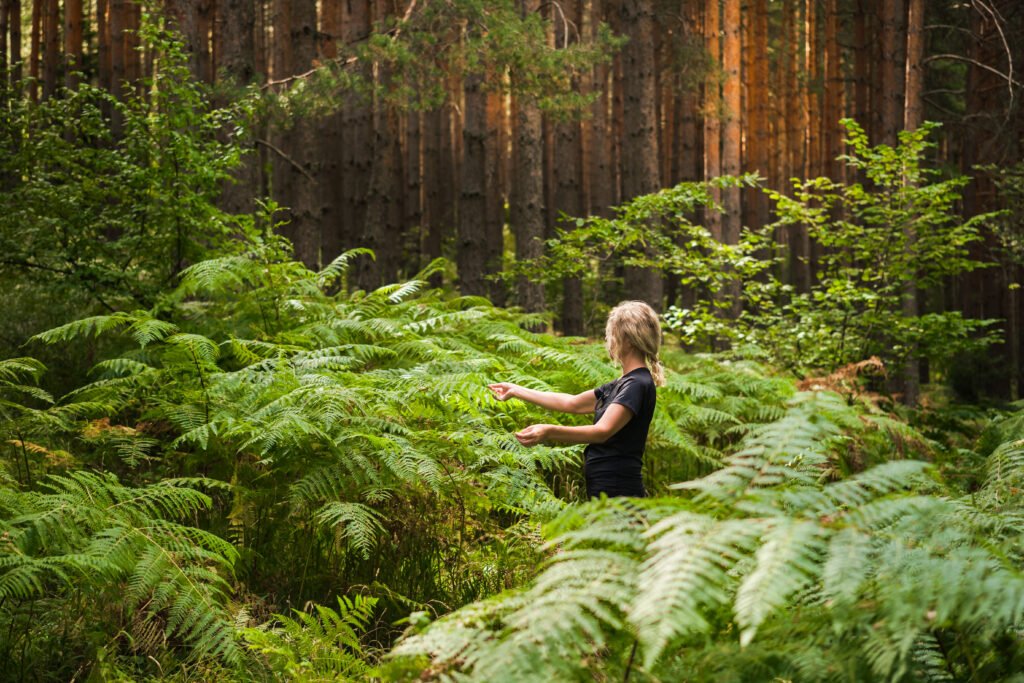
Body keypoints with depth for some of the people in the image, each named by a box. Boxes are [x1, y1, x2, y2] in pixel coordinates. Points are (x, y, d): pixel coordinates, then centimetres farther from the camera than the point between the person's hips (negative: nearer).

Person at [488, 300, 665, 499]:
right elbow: (571, 403, 24)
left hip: (616, 492, -10)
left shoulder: (638, 385, -15)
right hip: (606, 491, 10)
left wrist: (549, 432, -39)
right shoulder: (621, 385, 17)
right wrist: (516, 390, 26)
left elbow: (602, 431, -28)